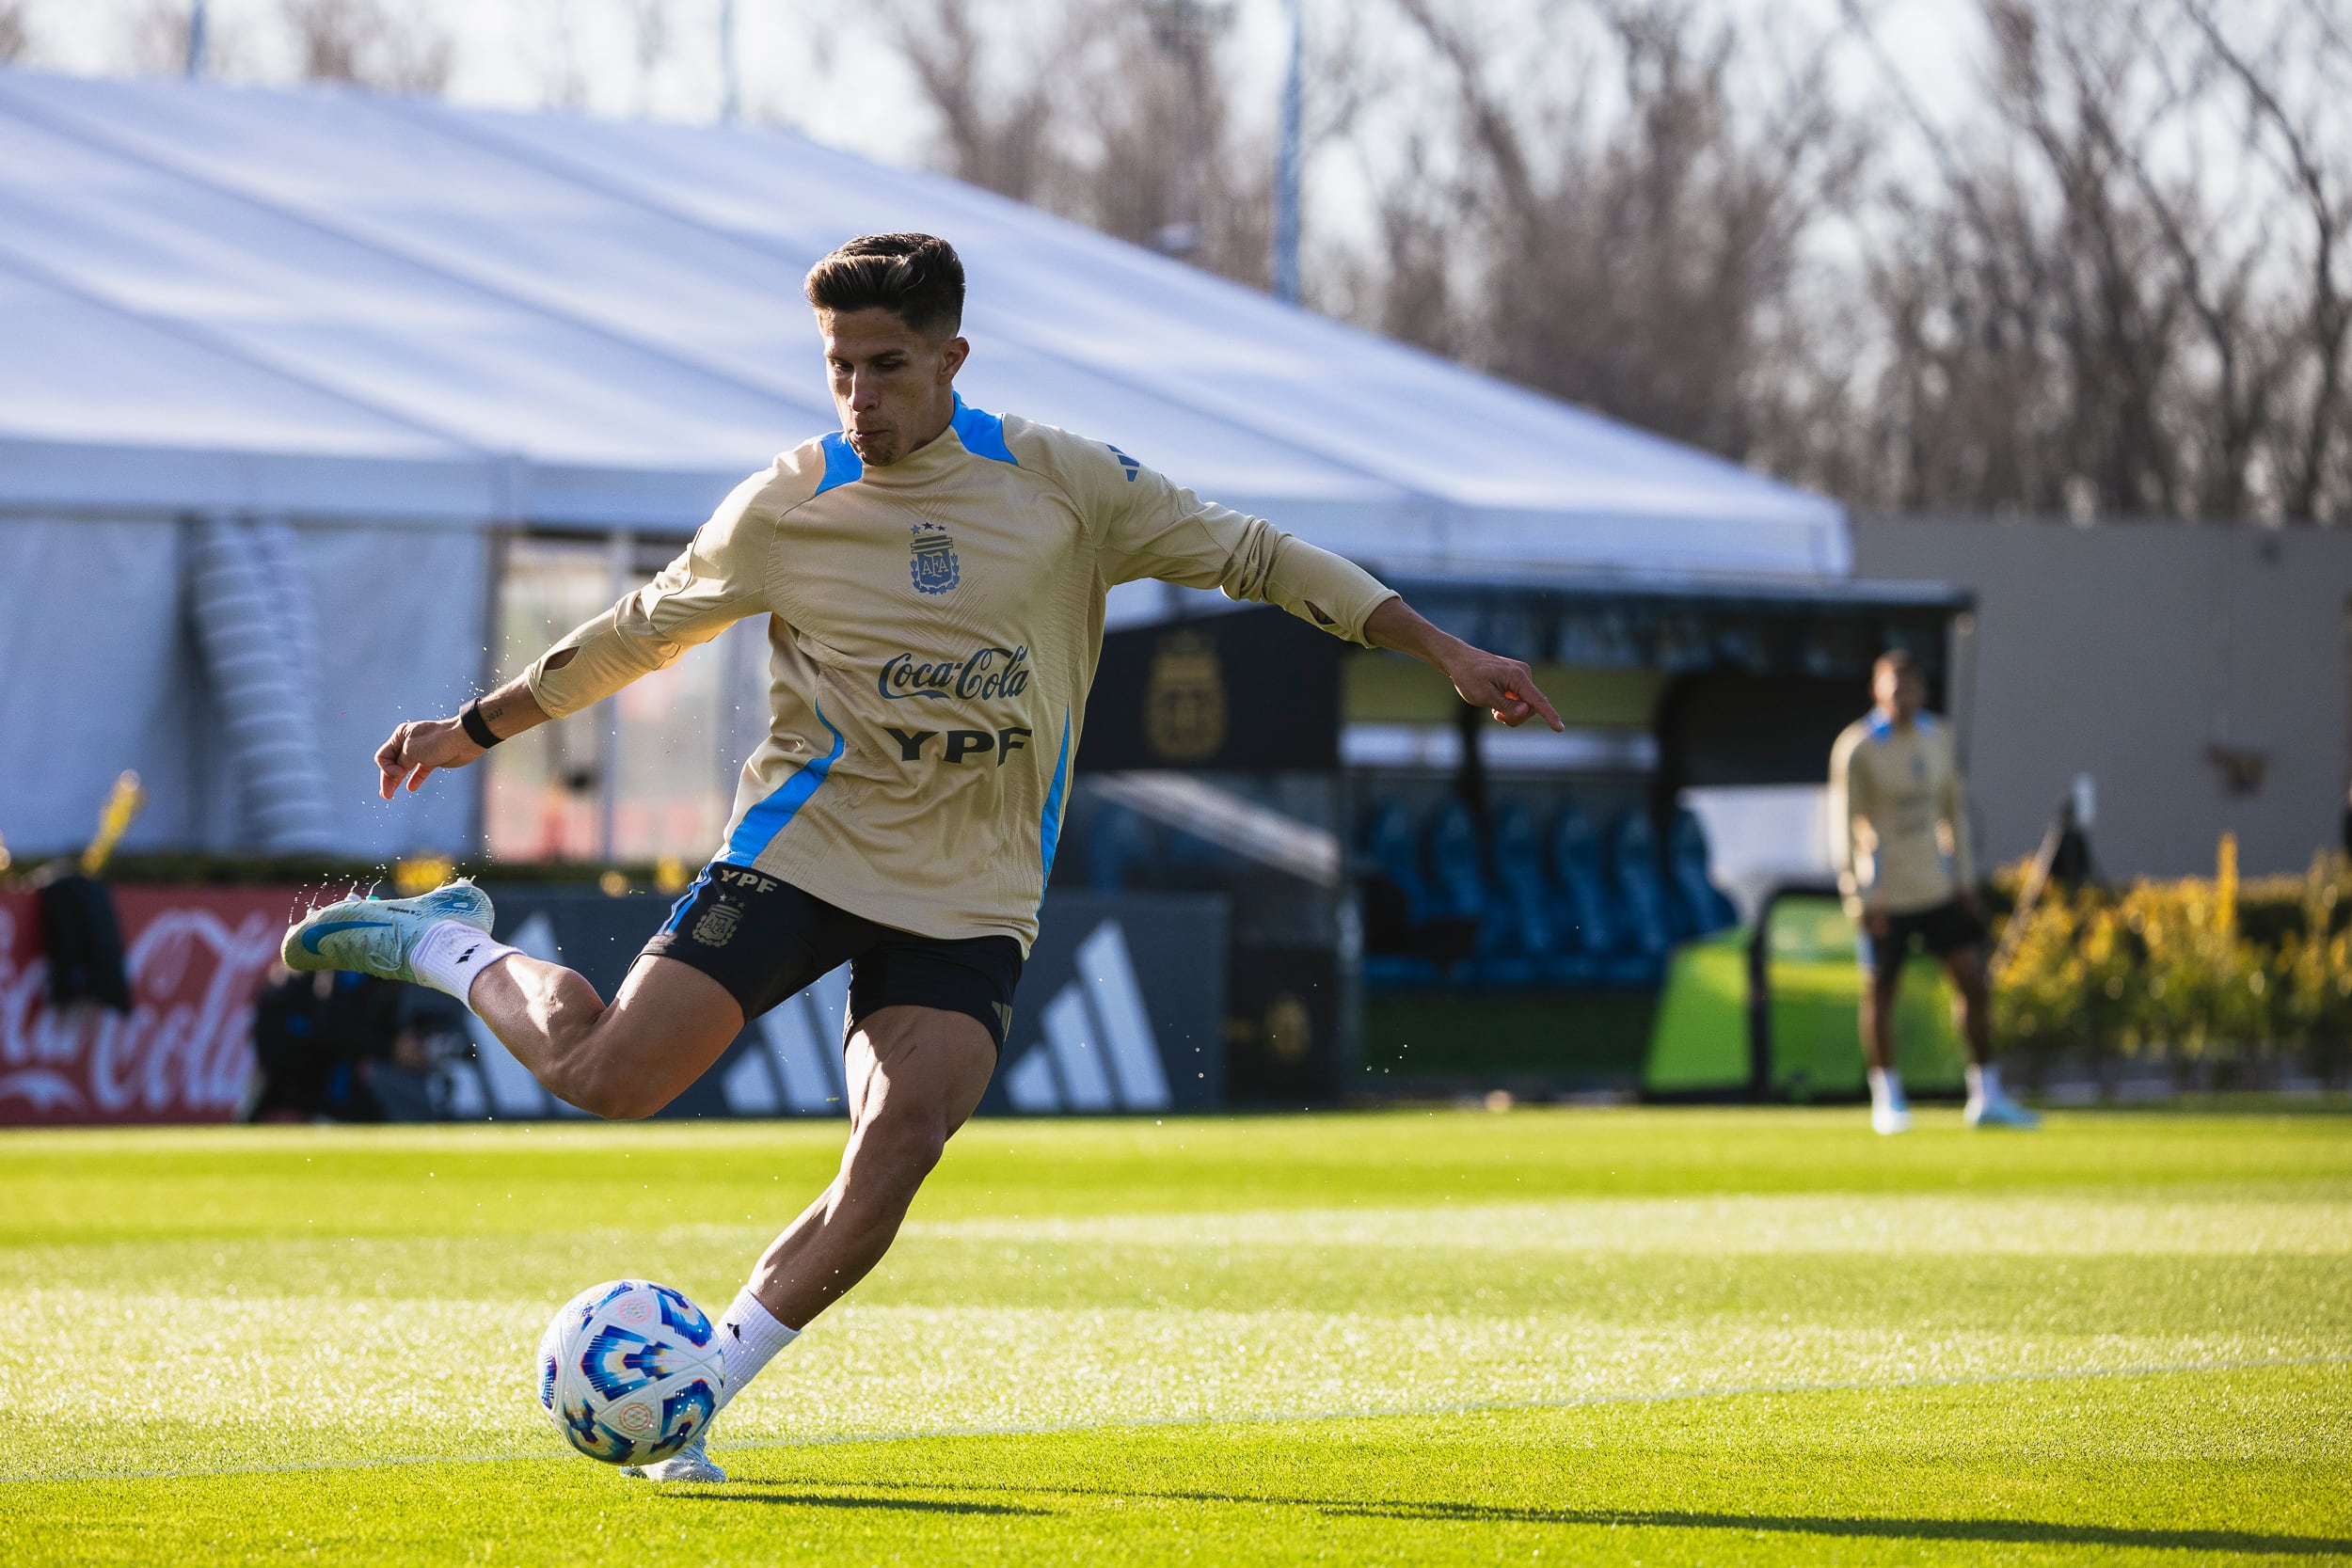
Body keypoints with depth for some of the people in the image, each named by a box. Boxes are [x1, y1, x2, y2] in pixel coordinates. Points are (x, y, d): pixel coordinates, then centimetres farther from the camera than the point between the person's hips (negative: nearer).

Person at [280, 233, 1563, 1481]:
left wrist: (1447, 654, 2)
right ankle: (448, 945, 16)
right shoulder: (784, 508, -1)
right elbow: (640, 631, 14)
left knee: (902, 1141, -20)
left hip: (972, 897, 1)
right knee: (606, 1076, -14)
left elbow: (1245, 554, 5)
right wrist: (472, 730, 18)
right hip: (804, 847, -1)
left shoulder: (1059, 482, -1)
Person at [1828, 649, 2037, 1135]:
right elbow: (1844, 824, -9)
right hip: (1887, 895, -5)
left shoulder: (1937, 738, 7)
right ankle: (1887, 1099, 17)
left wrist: (1964, 877, 11)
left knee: (1973, 982, 0)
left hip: (1940, 889, 5)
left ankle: (1986, 1098, 7)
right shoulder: (1857, 748, -10)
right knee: (1879, 993, 3)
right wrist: (1861, 898, -13)